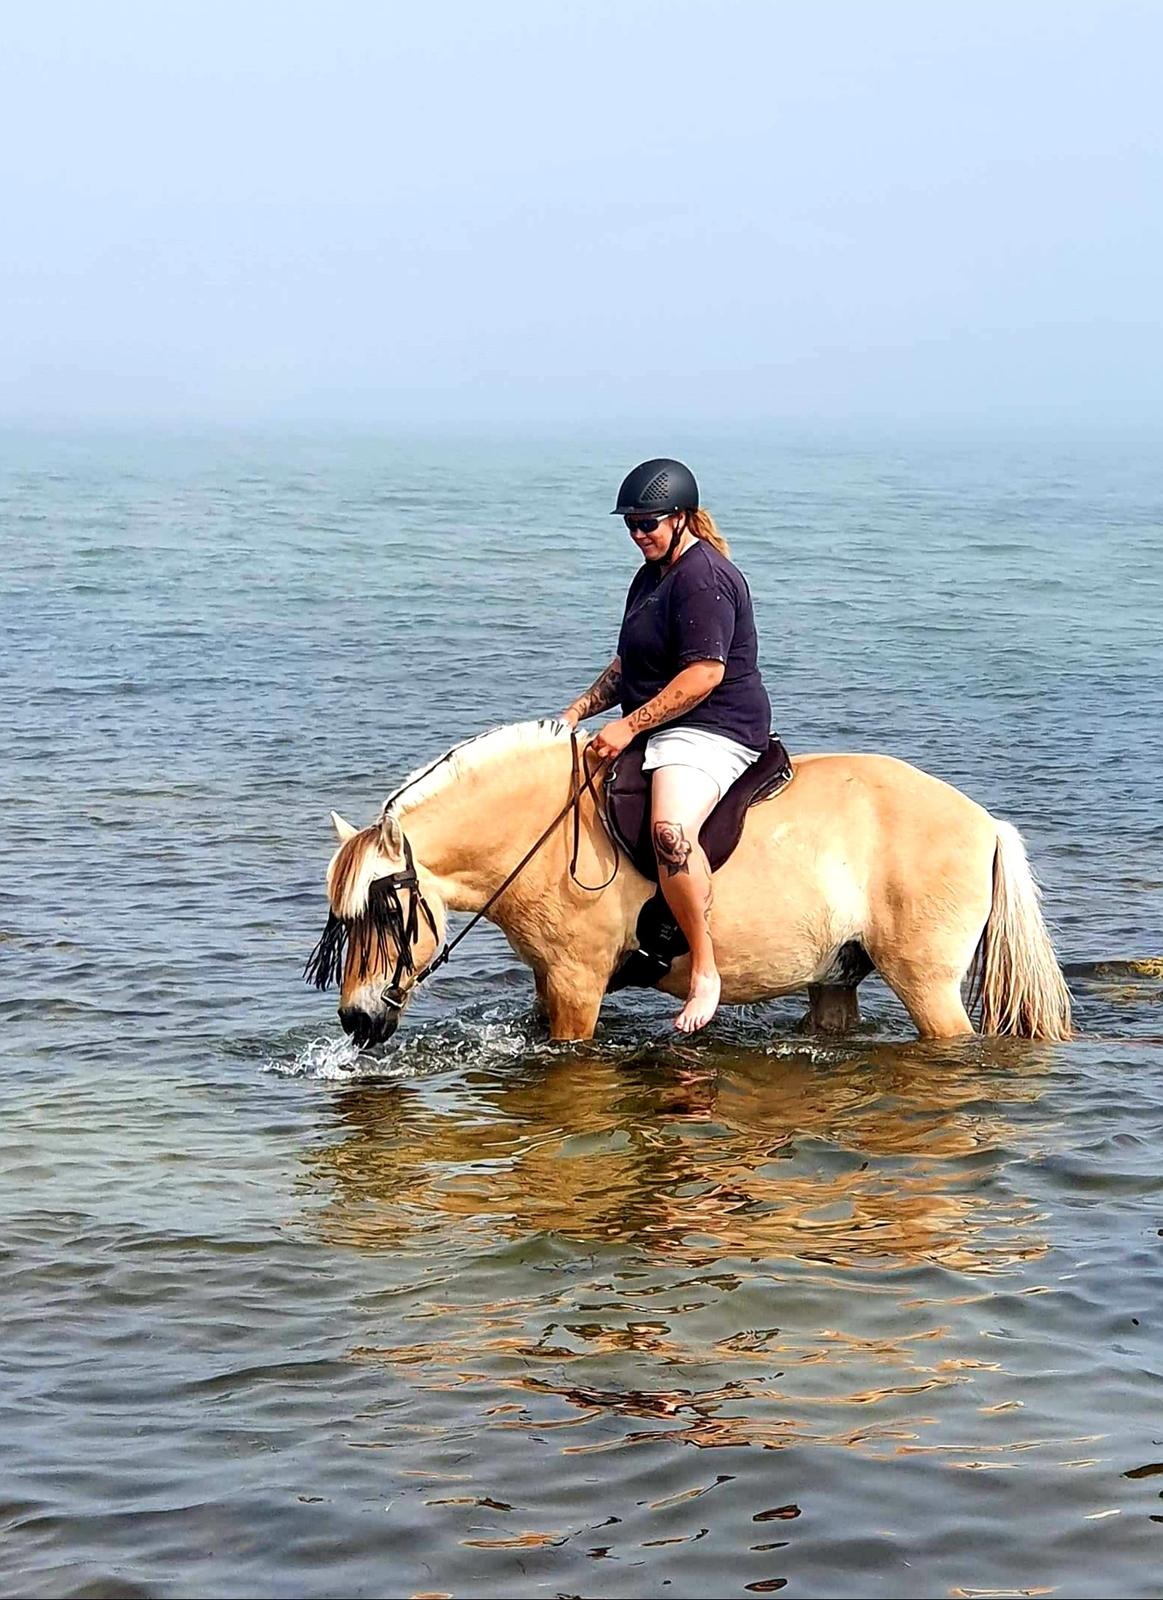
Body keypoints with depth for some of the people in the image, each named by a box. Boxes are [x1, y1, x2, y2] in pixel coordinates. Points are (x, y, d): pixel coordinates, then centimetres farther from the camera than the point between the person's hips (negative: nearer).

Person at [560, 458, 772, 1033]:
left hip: (712, 732, -11)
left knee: (669, 830, -37)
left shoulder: (704, 577, -15)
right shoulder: (652, 575, 18)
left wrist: (629, 727, -22)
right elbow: (628, 666, 27)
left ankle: (705, 968, -28)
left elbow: (705, 672, -23)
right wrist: (579, 710, 12)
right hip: (657, 733, 11)